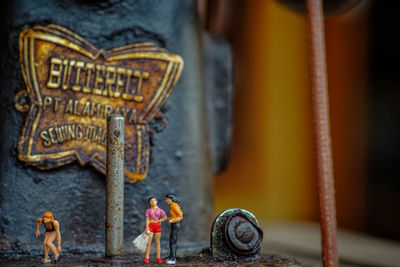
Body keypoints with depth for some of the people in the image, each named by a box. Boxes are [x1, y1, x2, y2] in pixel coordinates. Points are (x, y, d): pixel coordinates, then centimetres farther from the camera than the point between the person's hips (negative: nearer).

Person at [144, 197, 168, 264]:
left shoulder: (160, 210, 7)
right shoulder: (148, 210, 5)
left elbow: (165, 217, 5)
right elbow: (147, 219, -3)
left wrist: (158, 221, -5)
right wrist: (147, 228, -14)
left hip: (158, 226, 1)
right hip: (150, 226, -1)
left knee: (157, 242, 1)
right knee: (148, 242, -6)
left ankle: (158, 258, 3)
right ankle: (147, 258, -3)